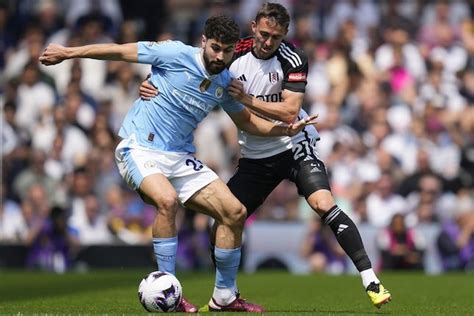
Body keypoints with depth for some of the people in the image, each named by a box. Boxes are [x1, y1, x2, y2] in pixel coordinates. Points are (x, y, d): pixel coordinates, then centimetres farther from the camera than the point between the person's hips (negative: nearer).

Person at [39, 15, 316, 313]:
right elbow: (120, 51, -7)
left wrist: (285, 129, 5)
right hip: (139, 148, -6)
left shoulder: (225, 83, 4)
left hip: (181, 156, 6)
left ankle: (224, 297, 12)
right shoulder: (176, 54, -14)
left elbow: (246, 120, 21)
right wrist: (67, 52, -3)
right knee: (167, 199, -35)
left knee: (235, 212, -5)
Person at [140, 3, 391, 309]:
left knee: (324, 204, -25)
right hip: (255, 156, 4)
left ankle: (371, 281, -21)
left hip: (294, 145, -4)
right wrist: (154, 88, -18)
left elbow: (289, 112, -23)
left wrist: (247, 99, -28)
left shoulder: (292, 59, -15)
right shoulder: (235, 55, -6)